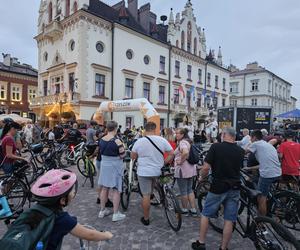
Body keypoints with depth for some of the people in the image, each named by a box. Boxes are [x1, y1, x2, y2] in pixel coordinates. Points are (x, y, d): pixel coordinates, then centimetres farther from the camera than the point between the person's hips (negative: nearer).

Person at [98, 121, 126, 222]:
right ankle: (116, 214, 9)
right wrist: (122, 147, 0)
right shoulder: (117, 141, -19)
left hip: (104, 165, 7)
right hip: (115, 166, -6)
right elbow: (122, 156, -16)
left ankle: (102, 211, 27)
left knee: (104, 188, 16)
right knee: (116, 190, 2)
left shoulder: (101, 140, 2)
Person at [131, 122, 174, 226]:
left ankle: (146, 219, 18)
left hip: (144, 172, -2)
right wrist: (163, 163, 6)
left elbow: (133, 157, 0)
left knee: (146, 195, 6)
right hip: (158, 171, 2)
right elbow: (171, 153, -3)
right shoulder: (162, 140, -6)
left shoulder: (139, 141, -9)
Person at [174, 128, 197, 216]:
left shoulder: (182, 142, -16)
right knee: (190, 190, 17)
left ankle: (185, 210, 20)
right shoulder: (188, 142, 14)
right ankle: (193, 210, 22)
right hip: (191, 168, 10)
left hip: (182, 169, -10)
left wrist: (181, 161, -23)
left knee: (183, 191, 5)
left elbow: (185, 152, -35)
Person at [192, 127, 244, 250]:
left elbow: (206, 167, -16)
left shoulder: (216, 147, -12)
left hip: (218, 187, -3)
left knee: (205, 215, 14)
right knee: (229, 220, 11)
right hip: (234, 188, 4)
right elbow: (240, 167, 10)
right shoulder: (241, 151, 1)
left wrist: (201, 177, 2)